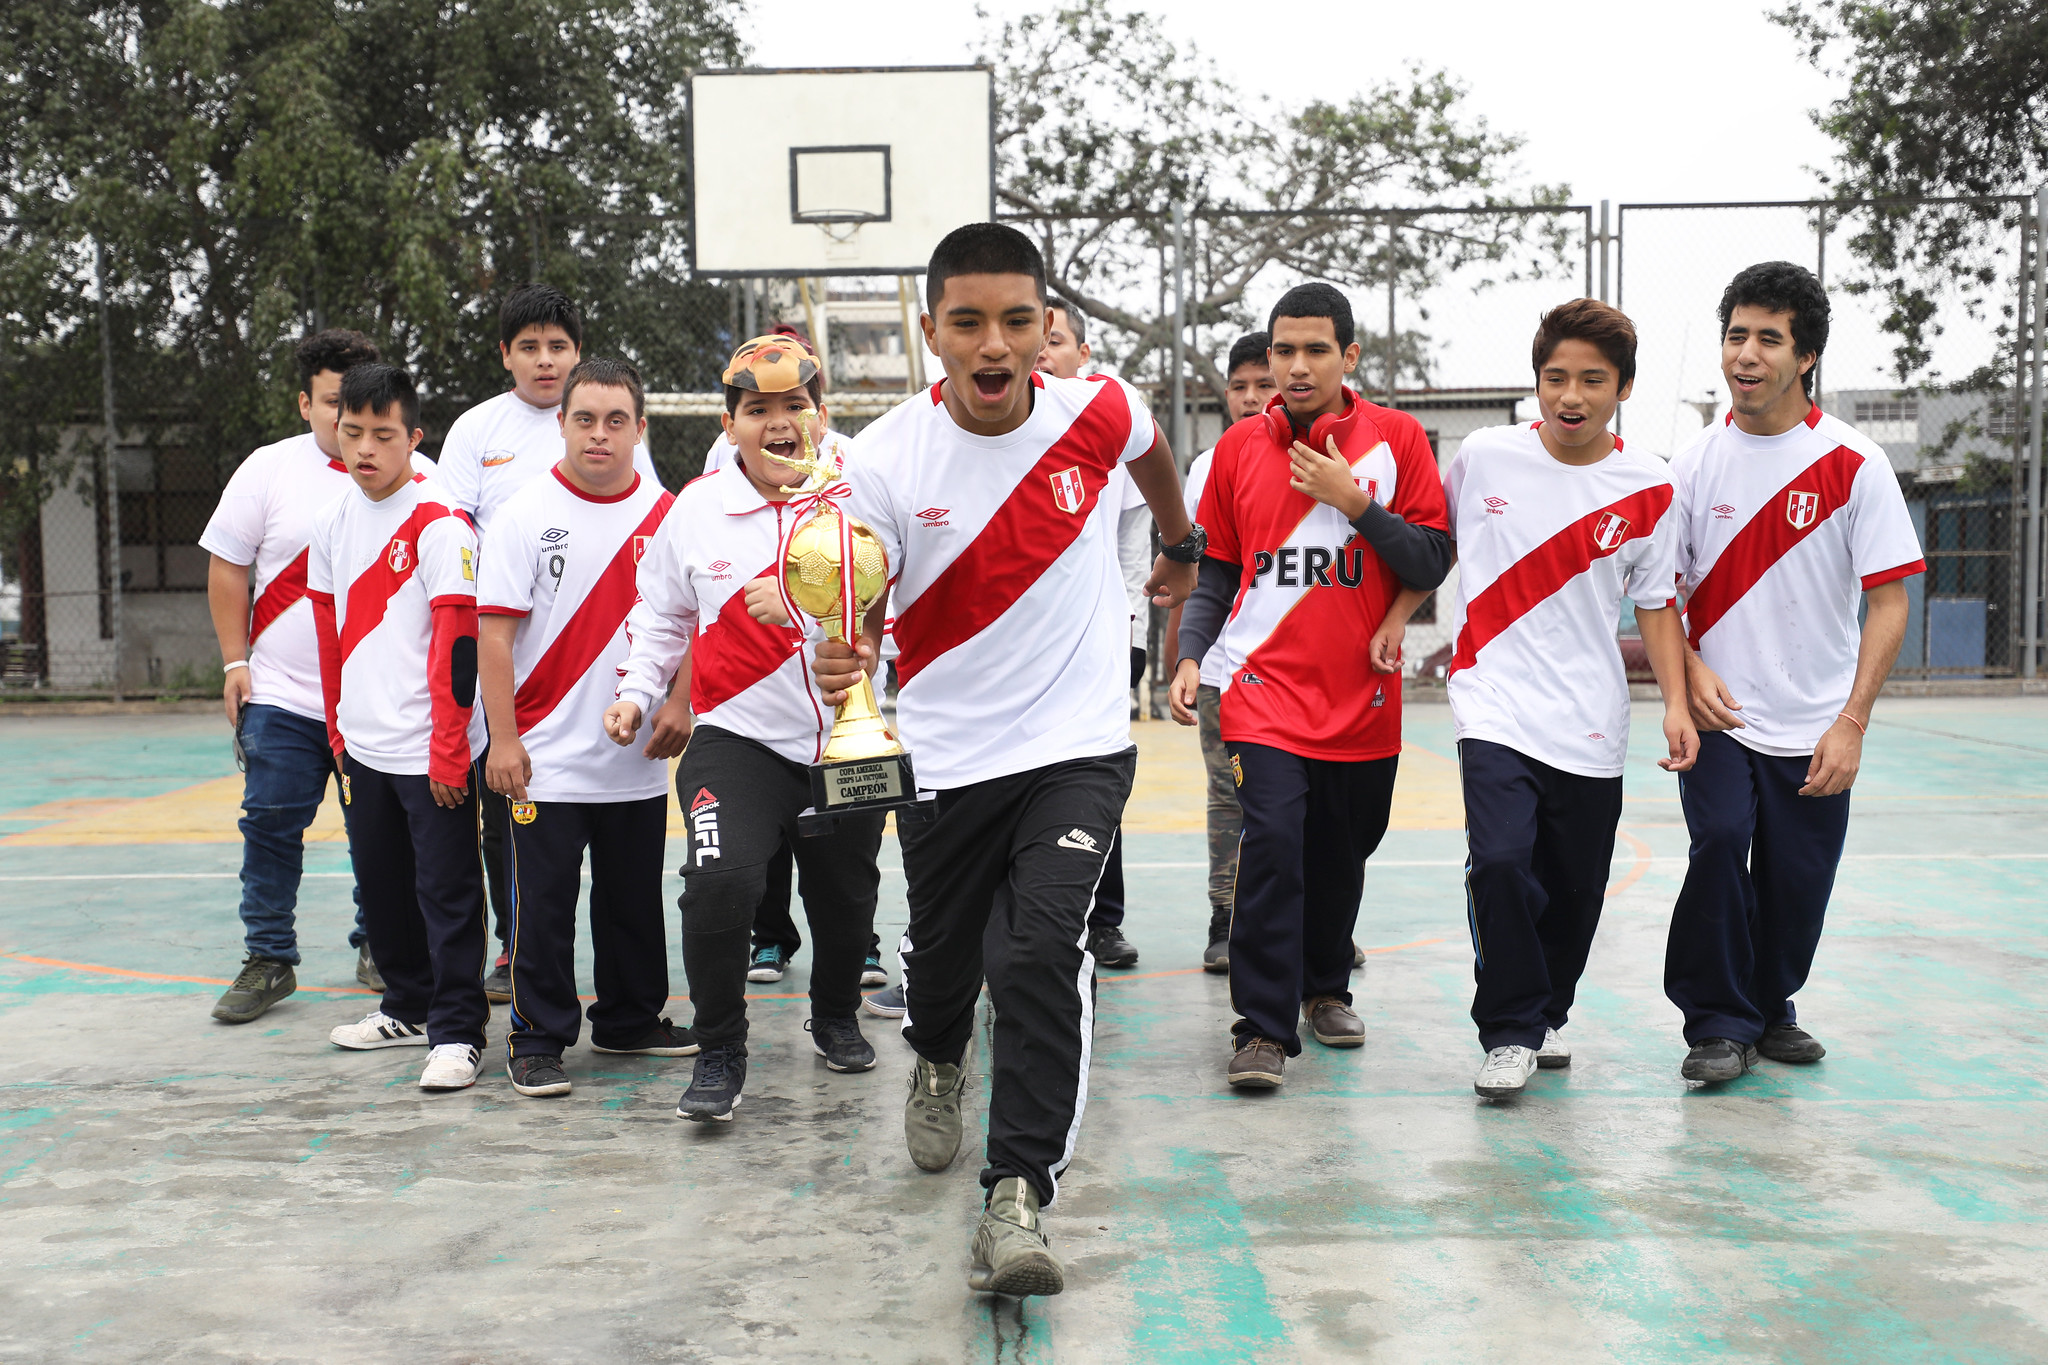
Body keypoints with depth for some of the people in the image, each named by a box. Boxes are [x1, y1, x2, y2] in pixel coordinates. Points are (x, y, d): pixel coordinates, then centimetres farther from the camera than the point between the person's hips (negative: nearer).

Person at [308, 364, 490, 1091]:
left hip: (431, 752, -7)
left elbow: (459, 639, -15)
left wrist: (450, 750, -17)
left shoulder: (440, 526, -12)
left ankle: (457, 1030, 9)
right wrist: (337, 725, 17)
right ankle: (409, 1007, 34)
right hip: (361, 747, 7)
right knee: (381, 886, 18)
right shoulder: (332, 522, 8)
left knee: (446, 890, -1)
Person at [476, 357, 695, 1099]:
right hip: (548, 757, -3)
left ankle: (631, 1020, 31)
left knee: (635, 897, 14)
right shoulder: (525, 513, -6)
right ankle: (537, 1040, 15)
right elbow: (494, 631, -8)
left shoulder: (665, 514, 3)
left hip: (638, 759, 4)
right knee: (543, 903, 2)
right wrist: (504, 739, -11)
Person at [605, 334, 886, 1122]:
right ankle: (719, 1054, -3)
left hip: (847, 742, 1)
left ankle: (835, 1017, 47)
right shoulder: (697, 507, 0)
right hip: (738, 738, -1)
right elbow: (662, 614, 15)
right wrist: (638, 693, 6)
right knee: (721, 880, -23)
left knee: (846, 898, 16)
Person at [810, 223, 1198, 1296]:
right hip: (945, 756, 1)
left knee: (1041, 950, -19)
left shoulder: (1097, 413, -8)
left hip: (1078, 744, -1)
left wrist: (1183, 547, 32)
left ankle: (1018, 1196, -10)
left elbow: (1151, 450, 17)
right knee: (942, 952, 17)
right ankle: (938, 1060, 53)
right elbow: (862, 612, -14)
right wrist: (839, 662, -38)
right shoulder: (887, 459, -13)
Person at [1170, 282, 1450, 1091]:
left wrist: (1355, 503, -13)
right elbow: (1216, 568, 12)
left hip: (1363, 692, 1)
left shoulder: (1396, 439, 1)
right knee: (1273, 842, -14)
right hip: (1264, 685, -1)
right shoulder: (1239, 447, 5)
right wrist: (1190, 655, -1)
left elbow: (1431, 564, -2)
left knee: (1342, 852, 13)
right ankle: (1264, 1029, -4)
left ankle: (1326, 988, 37)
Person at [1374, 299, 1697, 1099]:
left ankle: (1544, 1016, 34)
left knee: (1574, 891, 9)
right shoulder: (1483, 457, -1)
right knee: (1499, 862, -19)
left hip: (1591, 728, 2)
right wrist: (1396, 617, 8)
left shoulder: (1650, 491, 0)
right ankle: (1510, 1033, -3)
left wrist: (1676, 704, -4)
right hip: (1496, 709, -2)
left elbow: (1657, 606, 5)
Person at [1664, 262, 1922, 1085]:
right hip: (1718, 717, 0)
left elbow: (1888, 600, -5)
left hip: (1813, 729, 0)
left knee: (1797, 882, 5)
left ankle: (1769, 1009, 32)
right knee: (1720, 839, -19)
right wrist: (1690, 668, -10)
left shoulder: (1854, 463, -6)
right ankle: (1720, 1024, -1)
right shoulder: (1696, 461, 0)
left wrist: (1851, 723, -12)